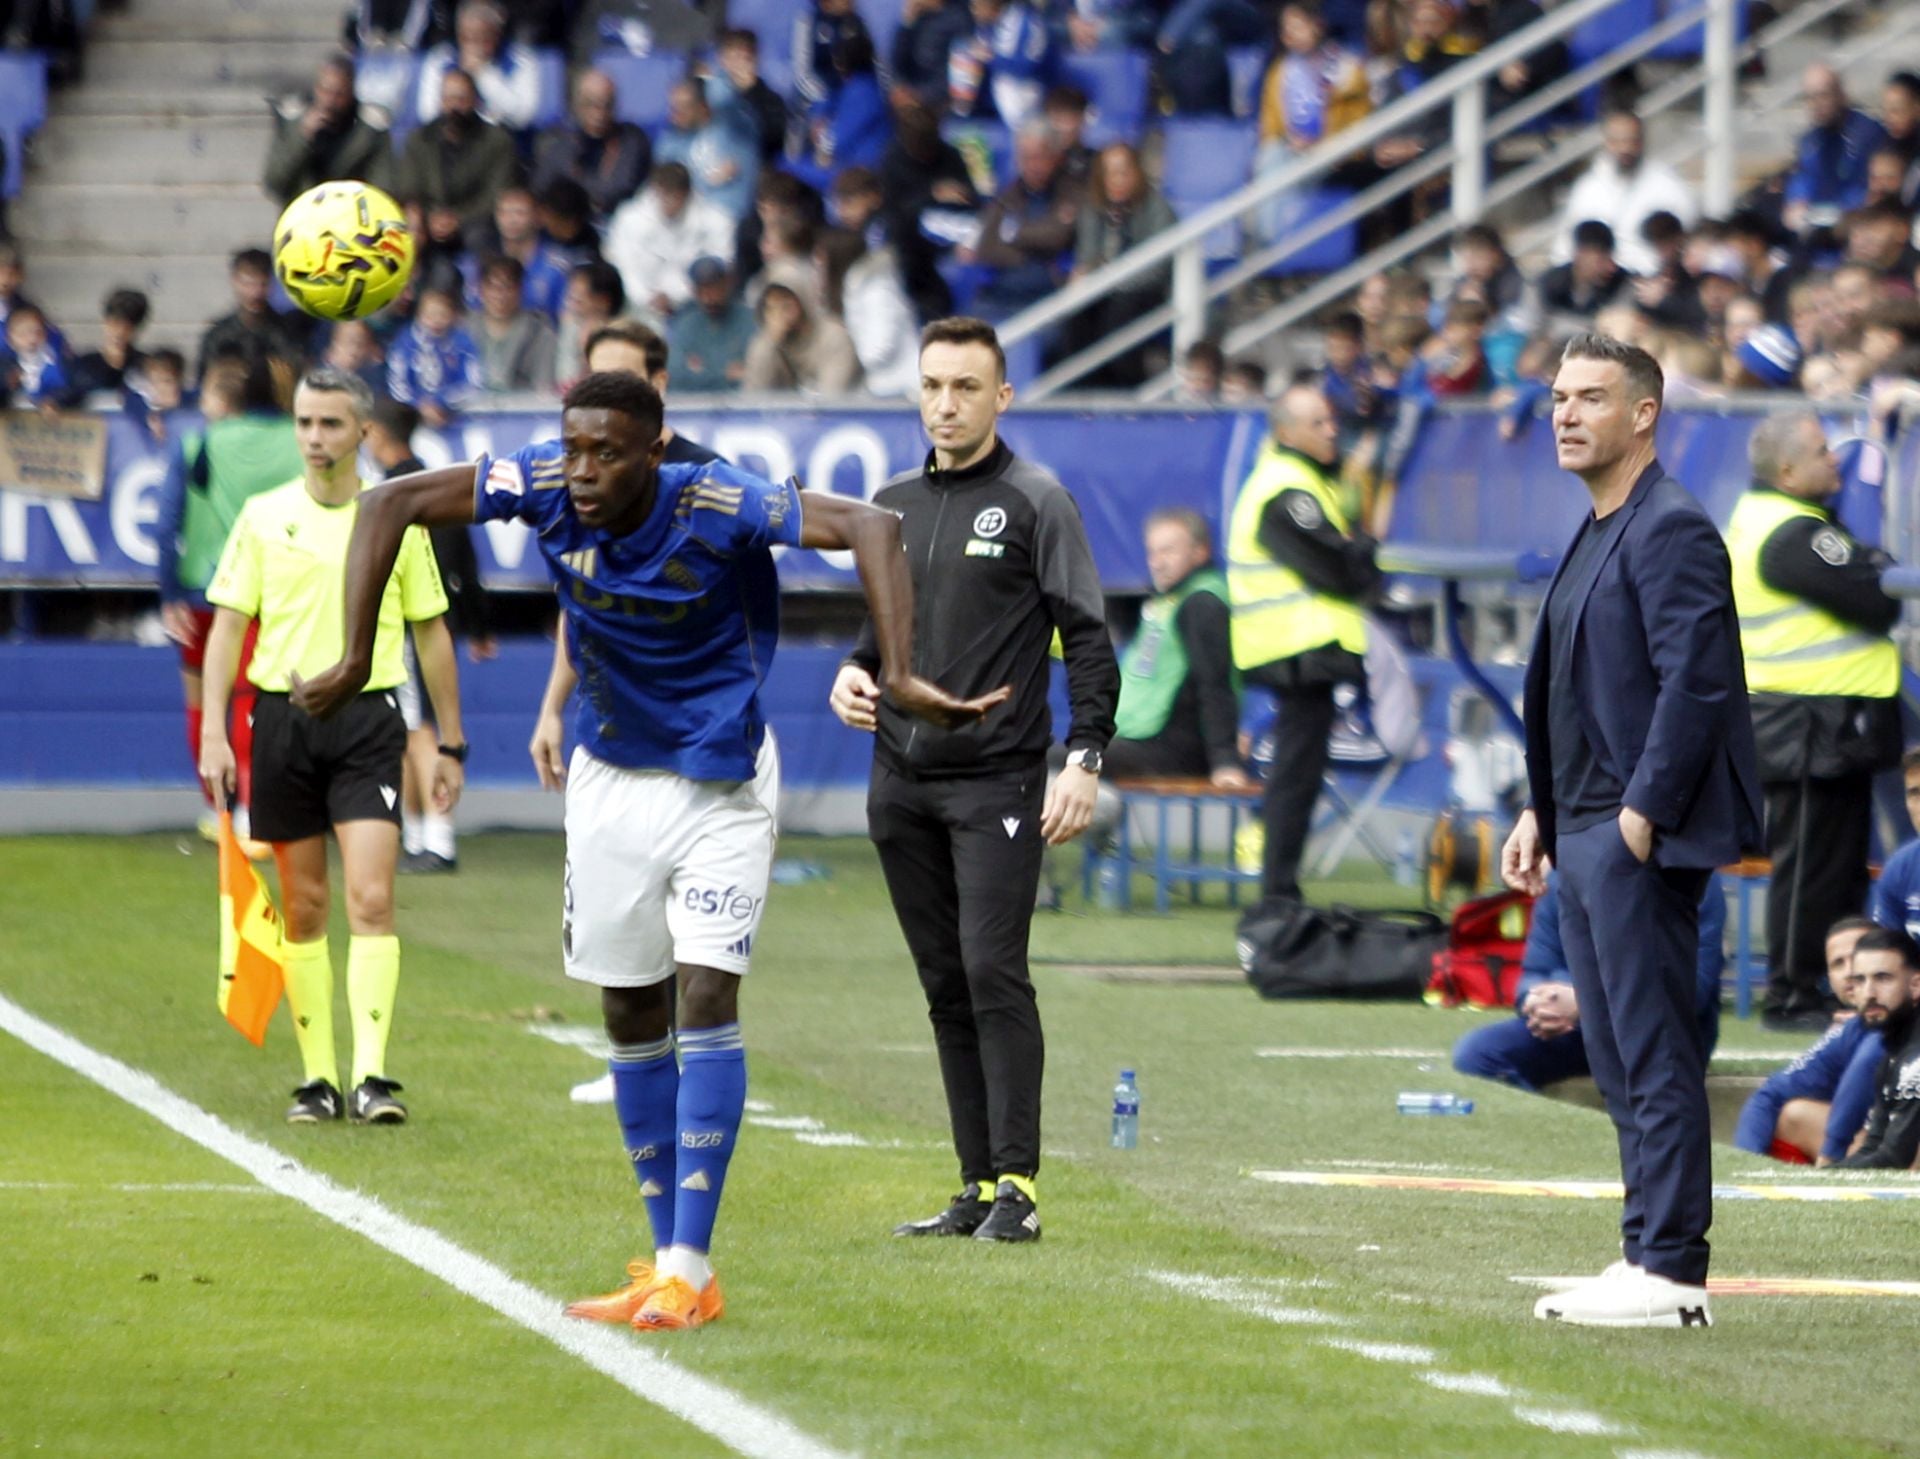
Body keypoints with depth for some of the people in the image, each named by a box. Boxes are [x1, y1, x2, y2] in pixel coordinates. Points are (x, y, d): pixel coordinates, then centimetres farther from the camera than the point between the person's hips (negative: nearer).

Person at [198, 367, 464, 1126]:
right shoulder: (263, 516, 5)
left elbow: (432, 634, 12)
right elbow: (227, 626, 4)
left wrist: (449, 744, 11)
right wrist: (213, 734, -6)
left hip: (368, 719, -1)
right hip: (282, 719, 1)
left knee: (370, 899, -13)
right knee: (303, 905, 5)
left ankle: (371, 1076, -17)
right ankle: (317, 1077, 12)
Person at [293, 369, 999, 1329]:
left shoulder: (717, 508, -26)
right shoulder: (545, 486, -15)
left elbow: (868, 525, -34)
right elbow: (392, 504, -10)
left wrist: (900, 678, -44)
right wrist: (355, 658, -15)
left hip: (721, 782, -4)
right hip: (611, 776, 5)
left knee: (706, 996, -15)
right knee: (630, 1015, 7)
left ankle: (687, 1270, -15)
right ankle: (667, 1263, 15)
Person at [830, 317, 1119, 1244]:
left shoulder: (1036, 502, -2)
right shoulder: (893, 506, 15)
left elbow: (1088, 639, -5)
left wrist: (1084, 757, -15)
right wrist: (855, 673, 4)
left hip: (997, 780, -6)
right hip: (901, 783, 6)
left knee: (994, 973, -14)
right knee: (945, 986, 6)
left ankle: (1016, 1185, -14)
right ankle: (977, 1186, 8)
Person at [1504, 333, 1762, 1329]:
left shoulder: (1672, 530, -12)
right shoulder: (1597, 536, 19)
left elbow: (1696, 681, -20)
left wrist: (1640, 817, -20)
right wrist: (1542, 812, 18)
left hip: (1640, 840, -10)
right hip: (1586, 837, 10)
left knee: (1656, 1058, -8)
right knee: (1619, 1061, 11)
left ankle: (1672, 1275, -7)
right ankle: (1646, 1258, 15)